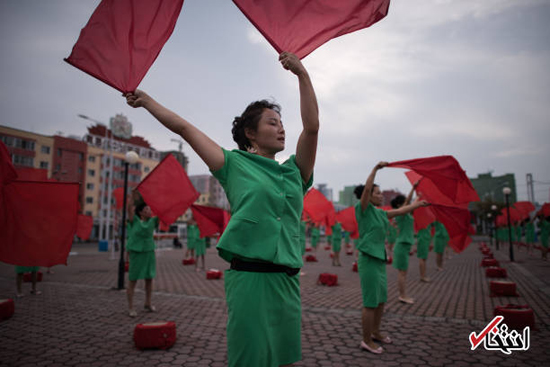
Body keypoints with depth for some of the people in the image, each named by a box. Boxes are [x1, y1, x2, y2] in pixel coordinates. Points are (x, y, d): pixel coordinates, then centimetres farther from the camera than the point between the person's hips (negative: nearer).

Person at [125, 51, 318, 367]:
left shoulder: (294, 172, 13)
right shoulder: (235, 164, 4)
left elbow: (312, 127, 2)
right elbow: (185, 129, 9)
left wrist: (302, 74, -2)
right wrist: (147, 101, 15)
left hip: (287, 280, 5)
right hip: (249, 277, -4)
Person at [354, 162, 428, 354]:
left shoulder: (380, 213, 15)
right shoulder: (363, 209, -9)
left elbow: (401, 211, 23)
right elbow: (366, 189, -24)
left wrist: (419, 203, 25)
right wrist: (376, 169, -23)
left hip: (380, 259, 9)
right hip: (368, 259, -9)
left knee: (381, 299, 18)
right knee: (370, 302, -3)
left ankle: (375, 332, 35)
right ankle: (367, 340, 10)